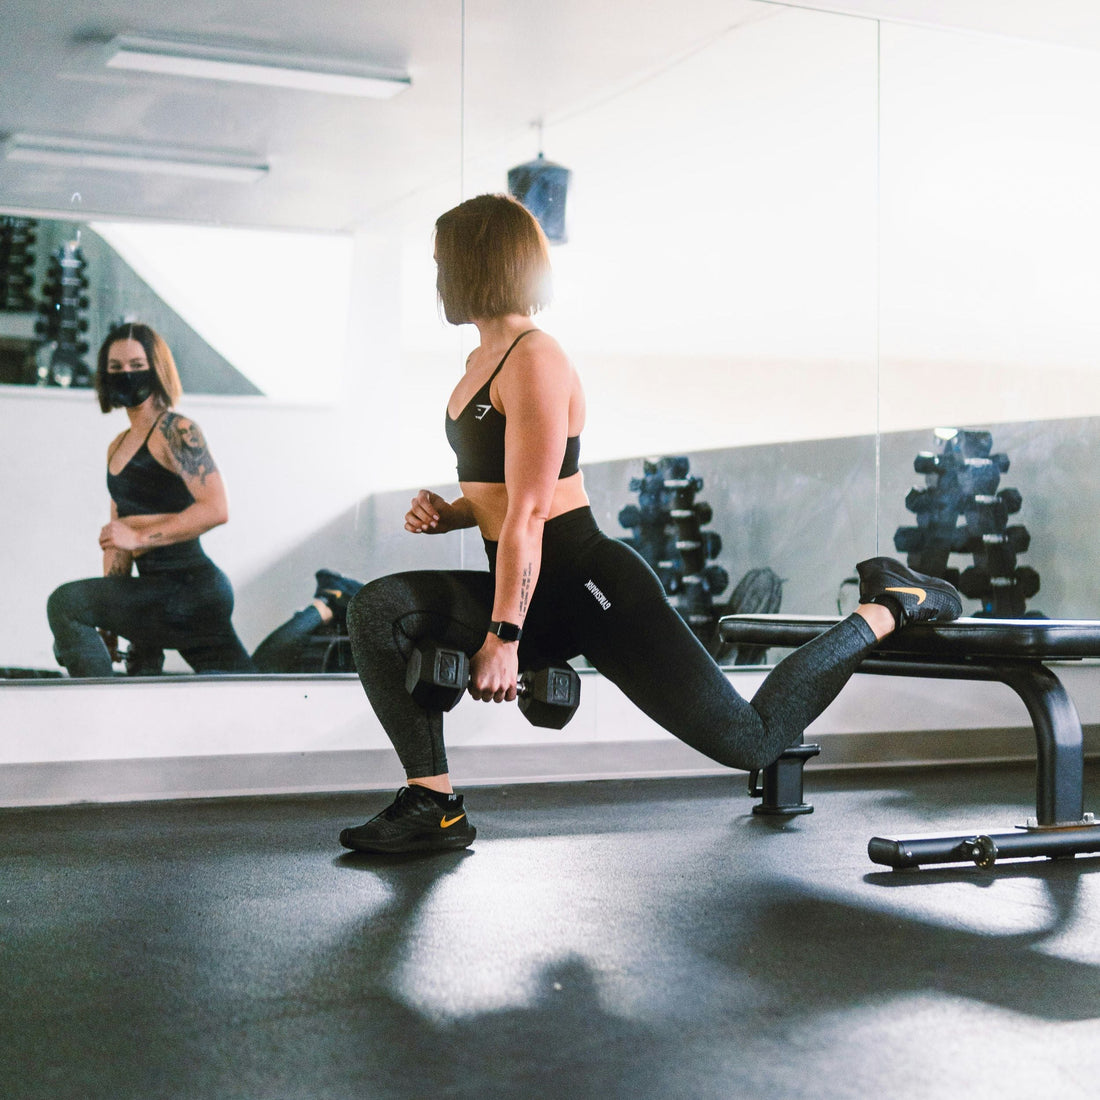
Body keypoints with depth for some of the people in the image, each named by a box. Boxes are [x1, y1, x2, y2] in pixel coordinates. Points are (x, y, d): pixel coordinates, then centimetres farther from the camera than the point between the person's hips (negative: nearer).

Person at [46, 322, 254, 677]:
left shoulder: (176, 430, -8)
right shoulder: (117, 447, 19)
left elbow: (215, 508, -19)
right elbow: (117, 539, 18)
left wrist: (140, 534, -20)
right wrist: (106, 626, 11)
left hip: (191, 590, -9)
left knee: (65, 603, -15)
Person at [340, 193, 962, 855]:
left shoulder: (535, 362, -16)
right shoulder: (486, 360, 14)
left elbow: (529, 513, -20)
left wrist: (504, 638, -21)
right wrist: (451, 514, 2)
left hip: (596, 591, -9)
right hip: (541, 600, 9)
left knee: (749, 741, -4)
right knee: (381, 611, -9)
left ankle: (888, 608, 15)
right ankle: (436, 807, -6)